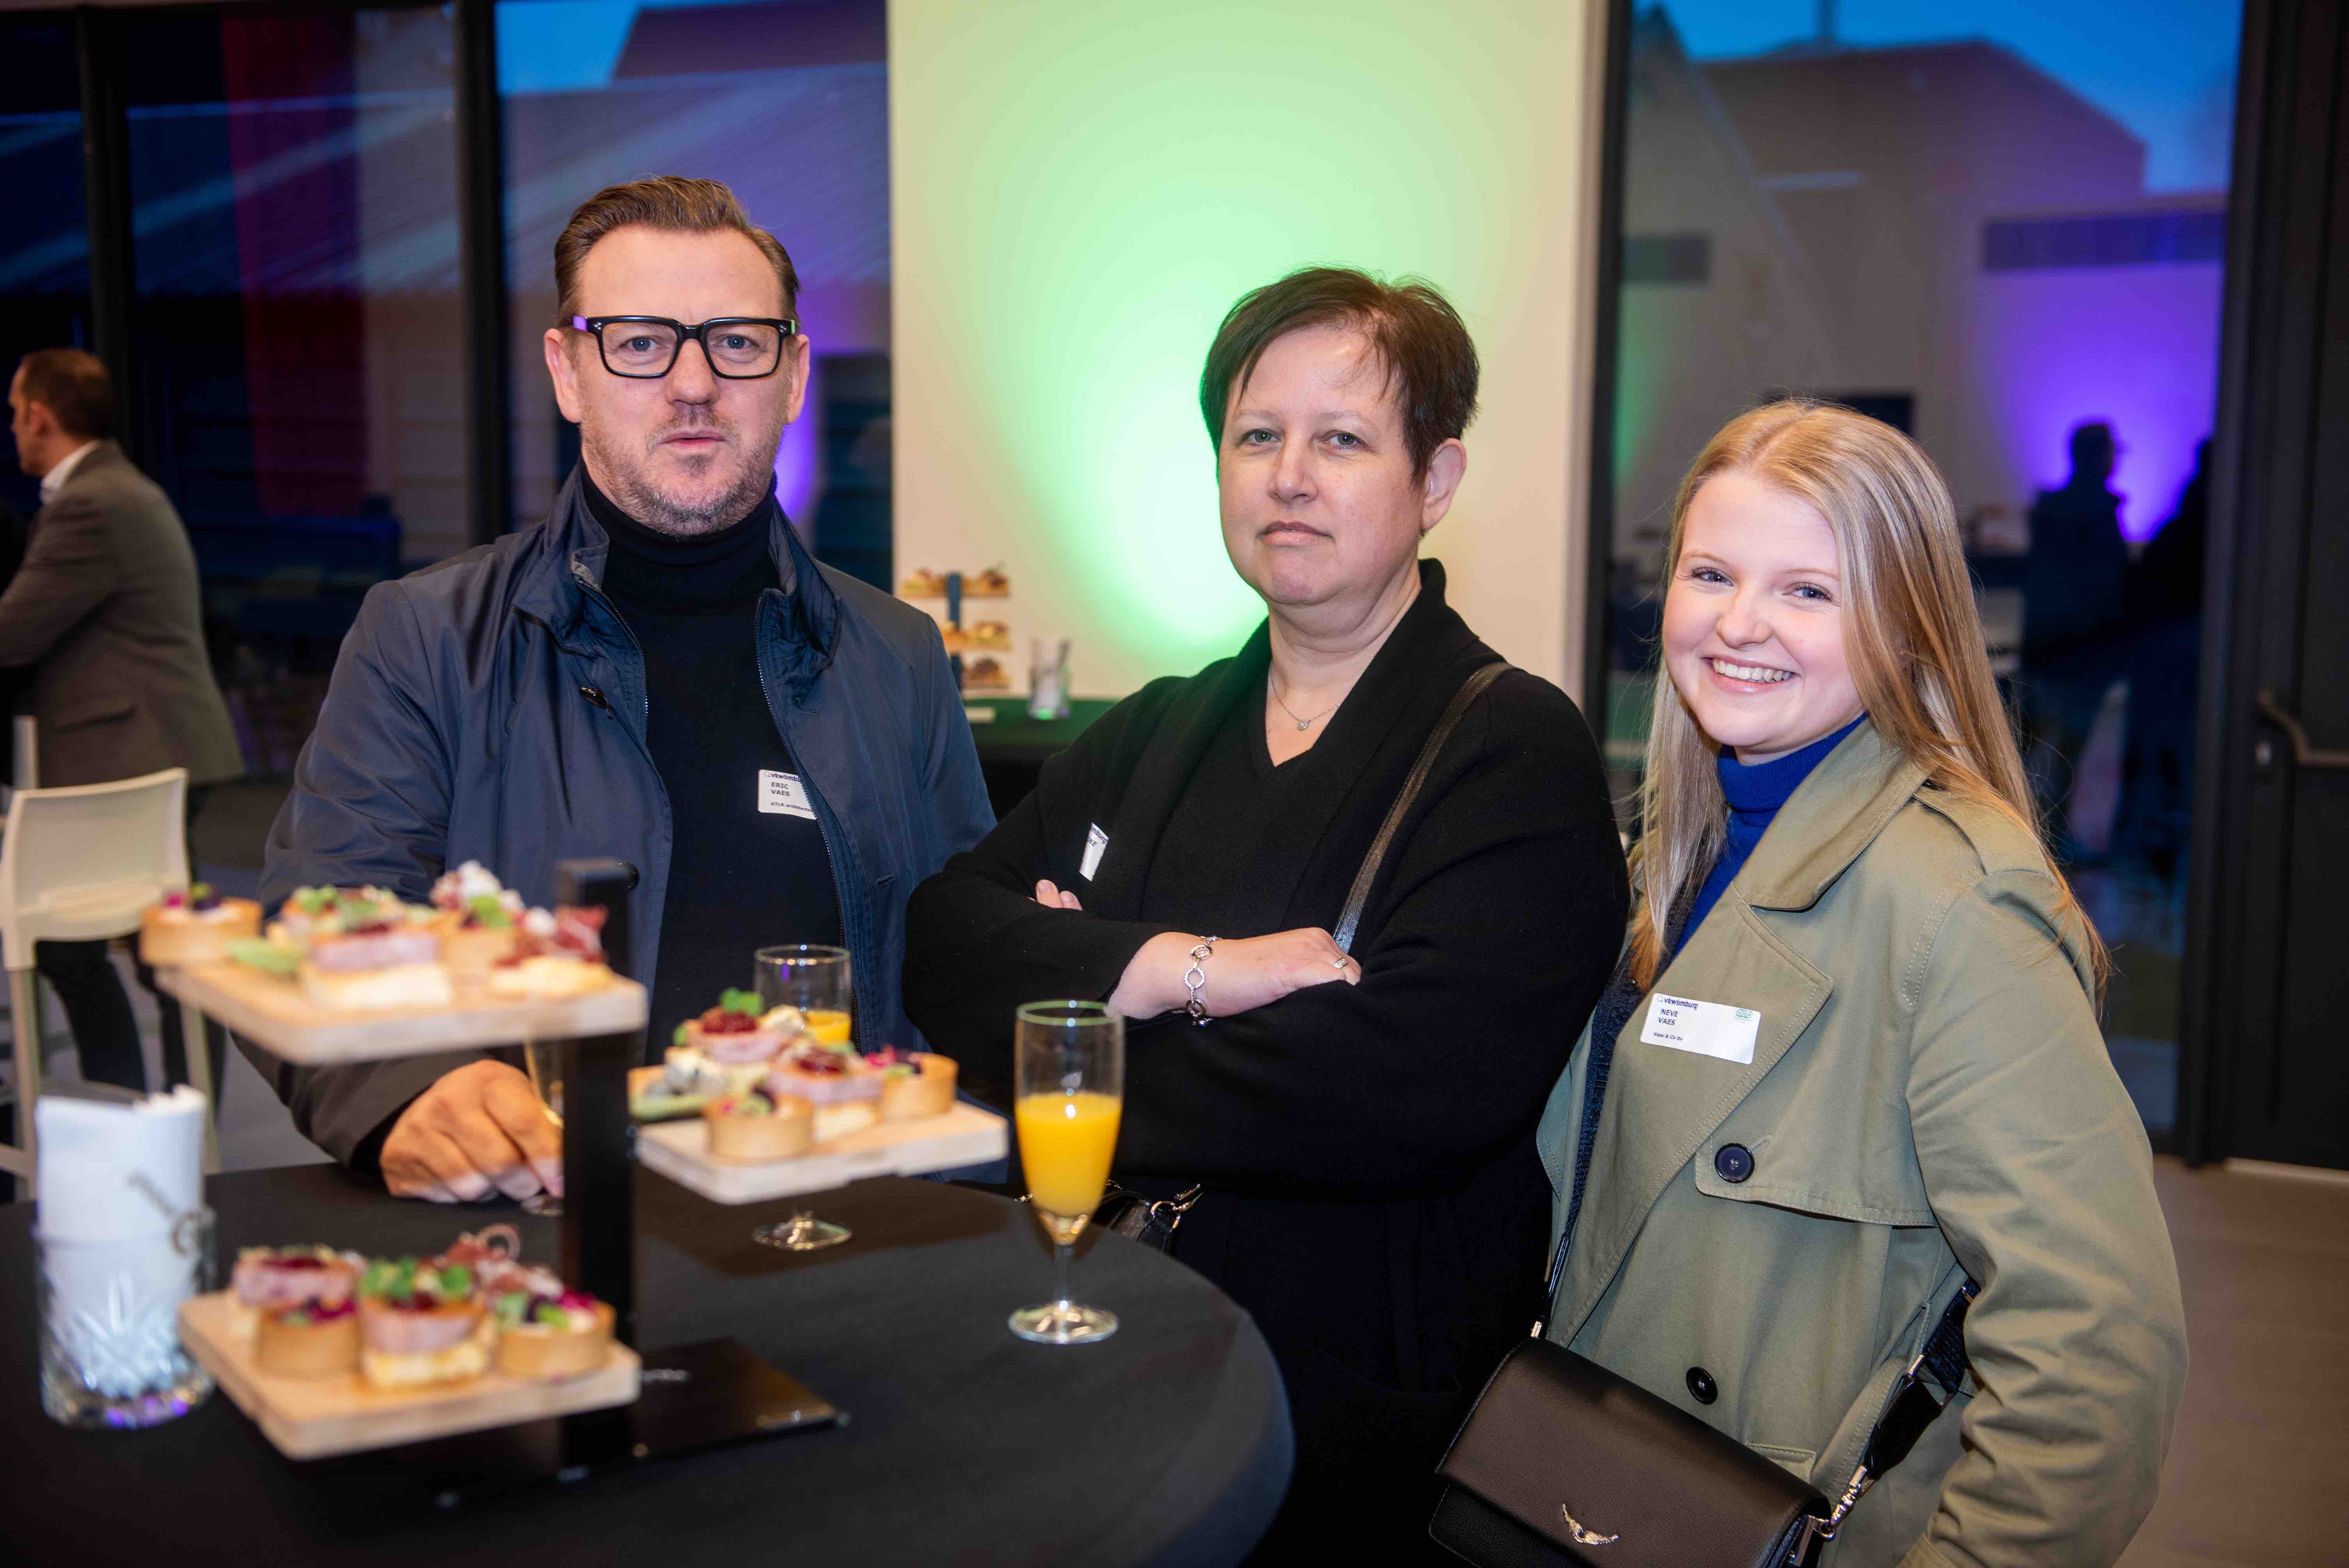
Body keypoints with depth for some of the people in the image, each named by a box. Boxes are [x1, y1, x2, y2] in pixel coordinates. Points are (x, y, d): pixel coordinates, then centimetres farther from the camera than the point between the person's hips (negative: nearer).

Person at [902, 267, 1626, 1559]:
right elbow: (940, 945, -2)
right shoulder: (1155, 738, 12)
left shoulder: (1518, 756, -7)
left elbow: (1411, 1088, -22)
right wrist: (1182, 969, -18)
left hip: (1354, 1417, -4)